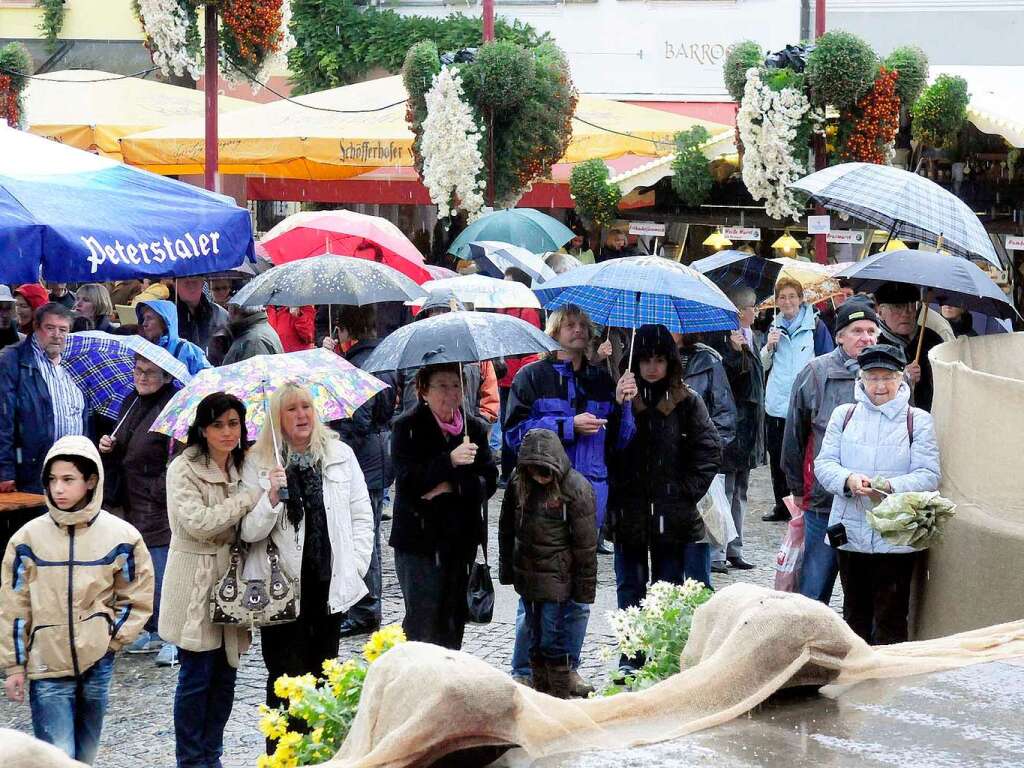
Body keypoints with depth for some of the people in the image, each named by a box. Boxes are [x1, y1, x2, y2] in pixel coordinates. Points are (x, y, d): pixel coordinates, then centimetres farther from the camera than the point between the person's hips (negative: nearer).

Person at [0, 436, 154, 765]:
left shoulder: (120, 536, -3)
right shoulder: (28, 537, -4)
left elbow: (137, 598, 7)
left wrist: (111, 639, -2)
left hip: (98, 664, 1)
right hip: (47, 667, -1)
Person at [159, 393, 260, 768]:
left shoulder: (242, 468, 12)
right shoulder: (184, 469, -9)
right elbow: (198, 522, -20)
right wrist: (251, 498, -17)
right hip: (197, 583, -6)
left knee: (225, 674, 9)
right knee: (196, 677, -2)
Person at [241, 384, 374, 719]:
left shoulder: (341, 455, 5)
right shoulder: (257, 463, -3)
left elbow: (362, 517, 10)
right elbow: (249, 532, -7)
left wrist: (356, 566, 2)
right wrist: (272, 496, -22)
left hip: (329, 584, 3)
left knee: (322, 676, 11)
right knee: (286, 679, -2)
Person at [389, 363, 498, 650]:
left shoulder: (475, 428, 7)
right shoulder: (407, 427, -4)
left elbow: (488, 482, 1)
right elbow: (407, 481, -15)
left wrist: (451, 486, -15)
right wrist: (450, 461, -26)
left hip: (462, 539, 4)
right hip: (419, 538, -4)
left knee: (453, 619, 9)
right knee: (423, 619, -7)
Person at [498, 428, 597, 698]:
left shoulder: (576, 488, -16)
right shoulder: (518, 481, 0)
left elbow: (586, 544, -12)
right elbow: (506, 527, 13)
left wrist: (585, 589, -10)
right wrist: (506, 568, 16)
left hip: (556, 577, -5)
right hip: (526, 573, 5)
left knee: (553, 640, -5)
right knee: (535, 639, 13)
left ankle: (561, 699, 5)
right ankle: (540, 695, 23)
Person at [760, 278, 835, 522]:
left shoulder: (815, 325, -1)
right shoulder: (775, 327, 13)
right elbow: (763, 366, 18)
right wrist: (769, 347, -2)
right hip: (776, 403, 5)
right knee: (776, 456, 8)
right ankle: (781, 505, 17)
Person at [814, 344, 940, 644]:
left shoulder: (918, 420, 2)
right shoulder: (844, 415, 10)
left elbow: (928, 476, -5)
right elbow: (824, 463, 4)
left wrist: (890, 487, -23)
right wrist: (848, 480, -18)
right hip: (851, 532, 3)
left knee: (890, 620, -4)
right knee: (855, 614, 14)